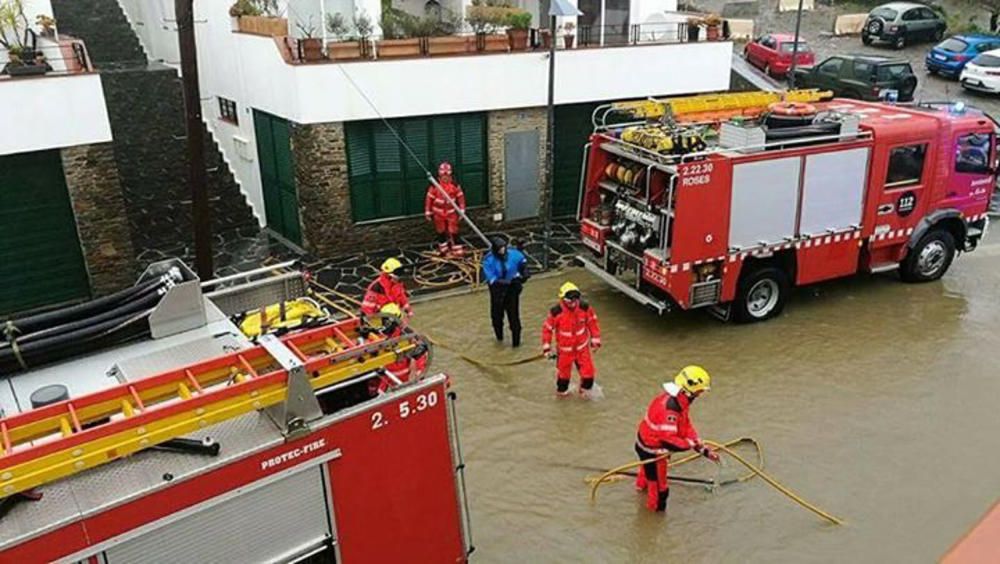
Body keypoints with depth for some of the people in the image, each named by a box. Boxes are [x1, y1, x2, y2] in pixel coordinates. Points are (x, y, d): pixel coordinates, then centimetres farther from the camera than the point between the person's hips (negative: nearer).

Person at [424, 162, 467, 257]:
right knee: (441, 233, 12)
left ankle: (457, 250, 8)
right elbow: (429, 198, -6)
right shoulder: (434, 186, -12)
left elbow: (460, 197, 1)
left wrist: (462, 211, 0)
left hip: (451, 213, 0)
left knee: (453, 232, -2)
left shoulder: (454, 185, -7)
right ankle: (443, 250, 27)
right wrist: (428, 212, -4)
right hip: (439, 213, 0)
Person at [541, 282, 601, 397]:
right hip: (564, 349, -2)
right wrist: (546, 347, -8)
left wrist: (595, 339, 2)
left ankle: (585, 389, 33)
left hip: (582, 347, 2)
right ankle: (562, 390, 44)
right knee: (563, 372, 14)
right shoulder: (556, 312, -23)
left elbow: (592, 323, 0)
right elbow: (547, 329, -11)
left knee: (588, 371, 1)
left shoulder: (585, 308, -16)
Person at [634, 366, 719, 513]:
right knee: (659, 483, 12)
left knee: (649, 467, 39)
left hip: (648, 440, 10)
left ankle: (642, 484, 68)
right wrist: (690, 444, -23)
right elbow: (668, 440, -38)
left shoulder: (680, 399, -7)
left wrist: (704, 449, -6)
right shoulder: (670, 407, -39)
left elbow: (686, 425, -2)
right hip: (652, 449, -10)